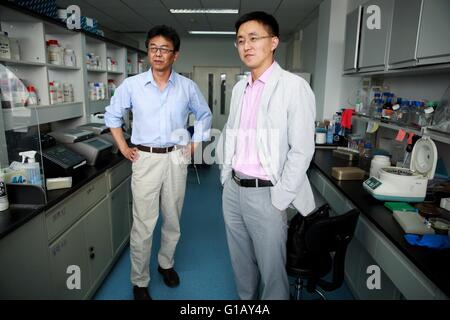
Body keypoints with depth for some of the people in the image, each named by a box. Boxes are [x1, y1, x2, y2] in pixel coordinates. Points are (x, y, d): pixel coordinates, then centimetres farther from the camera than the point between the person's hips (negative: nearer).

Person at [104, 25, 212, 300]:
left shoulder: (188, 87, 0)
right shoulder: (132, 85, -2)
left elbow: (204, 115, 15)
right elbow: (113, 115, 12)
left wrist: (194, 145, 8)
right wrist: (123, 148, 5)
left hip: (176, 159, 2)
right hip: (145, 159, -1)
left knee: (173, 220, 14)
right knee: (143, 225, 1)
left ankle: (166, 263, 37)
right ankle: (139, 282, 18)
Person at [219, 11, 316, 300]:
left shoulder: (294, 86, -11)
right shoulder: (239, 88, 10)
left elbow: (302, 150, -13)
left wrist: (279, 200, -13)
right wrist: (226, 176, 12)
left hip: (265, 193, -6)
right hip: (233, 189, 6)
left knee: (271, 267, 9)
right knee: (241, 262, 20)